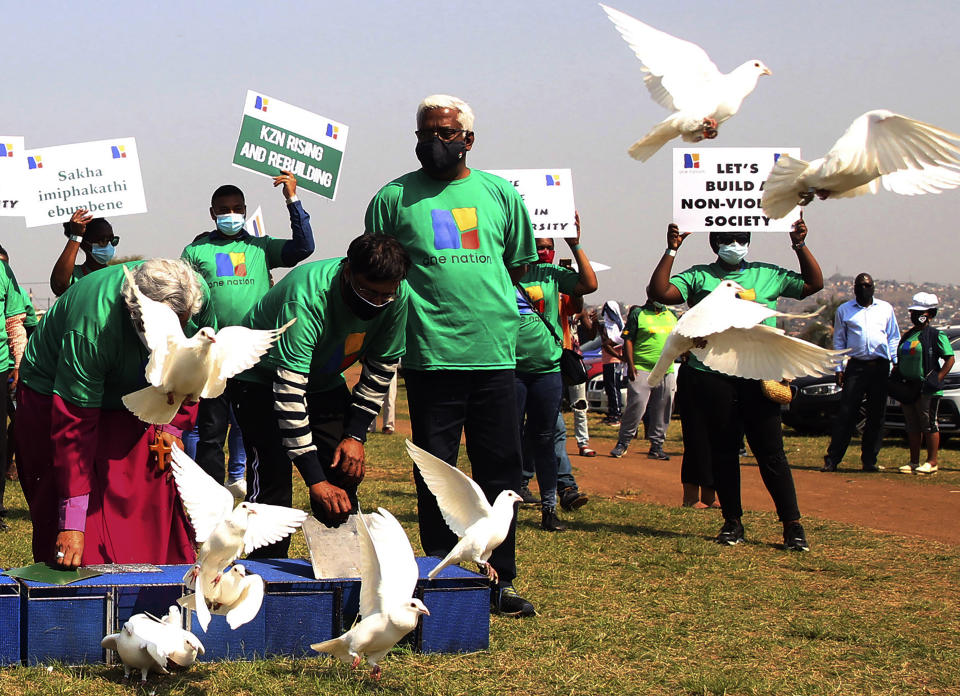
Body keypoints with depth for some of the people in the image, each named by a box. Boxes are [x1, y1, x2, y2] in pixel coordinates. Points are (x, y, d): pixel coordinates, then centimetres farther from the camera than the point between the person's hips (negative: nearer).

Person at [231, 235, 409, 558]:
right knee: (272, 475, -18)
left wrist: (355, 435, -15)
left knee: (344, 475, -4)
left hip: (325, 380, 5)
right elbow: (289, 392, -41)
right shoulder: (306, 298, -39)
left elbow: (381, 370, -5)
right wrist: (315, 480, -43)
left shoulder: (397, 297, -21)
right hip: (263, 377, -5)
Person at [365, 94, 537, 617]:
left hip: (495, 355, 3)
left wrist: (485, 300, 8)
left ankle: (498, 582, 16)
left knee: (500, 472, 7)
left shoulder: (499, 193, 11)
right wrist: (423, 304, -2)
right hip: (430, 356, -2)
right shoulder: (394, 198, 4)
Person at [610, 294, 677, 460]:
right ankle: (623, 443, 0)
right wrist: (631, 365, -12)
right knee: (636, 407, -11)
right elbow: (628, 341, -3)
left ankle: (656, 446, 13)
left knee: (662, 412, 5)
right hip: (642, 371, -5)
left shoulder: (672, 315, 17)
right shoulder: (638, 314, 1)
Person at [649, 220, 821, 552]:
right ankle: (732, 522, 17)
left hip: (758, 376, 0)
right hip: (712, 377, 0)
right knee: (723, 450, 6)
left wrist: (800, 246, 5)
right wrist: (671, 251, -7)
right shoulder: (699, 276, 8)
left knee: (770, 450, -2)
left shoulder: (768, 275, 13)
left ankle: (792, 525, 1)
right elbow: (659, 293, -3)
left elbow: (813, 284, 15)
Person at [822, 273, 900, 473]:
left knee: (877, 415, 2)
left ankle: (869, 460, 9)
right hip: (855, 366, -1)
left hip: (880, 366, 1)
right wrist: (839, 368, 3)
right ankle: (832, 459, -5)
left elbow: (894, 337, 15)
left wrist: (895, 363, 6)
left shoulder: (885, 309, 13)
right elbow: (839, 341, 11)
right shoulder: (844, 310, 10)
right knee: (846, 413, -6)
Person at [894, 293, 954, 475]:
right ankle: (914, 462, 17)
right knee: (913, 427, 11)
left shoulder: (936, 336, -7)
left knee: (929, 426, -3)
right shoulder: (908, 336, 16)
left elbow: (949, 359, -10)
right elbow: (900, 361, 25)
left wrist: (937, 380, -17)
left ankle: (932, 462, 2)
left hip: (928, 391, -8)